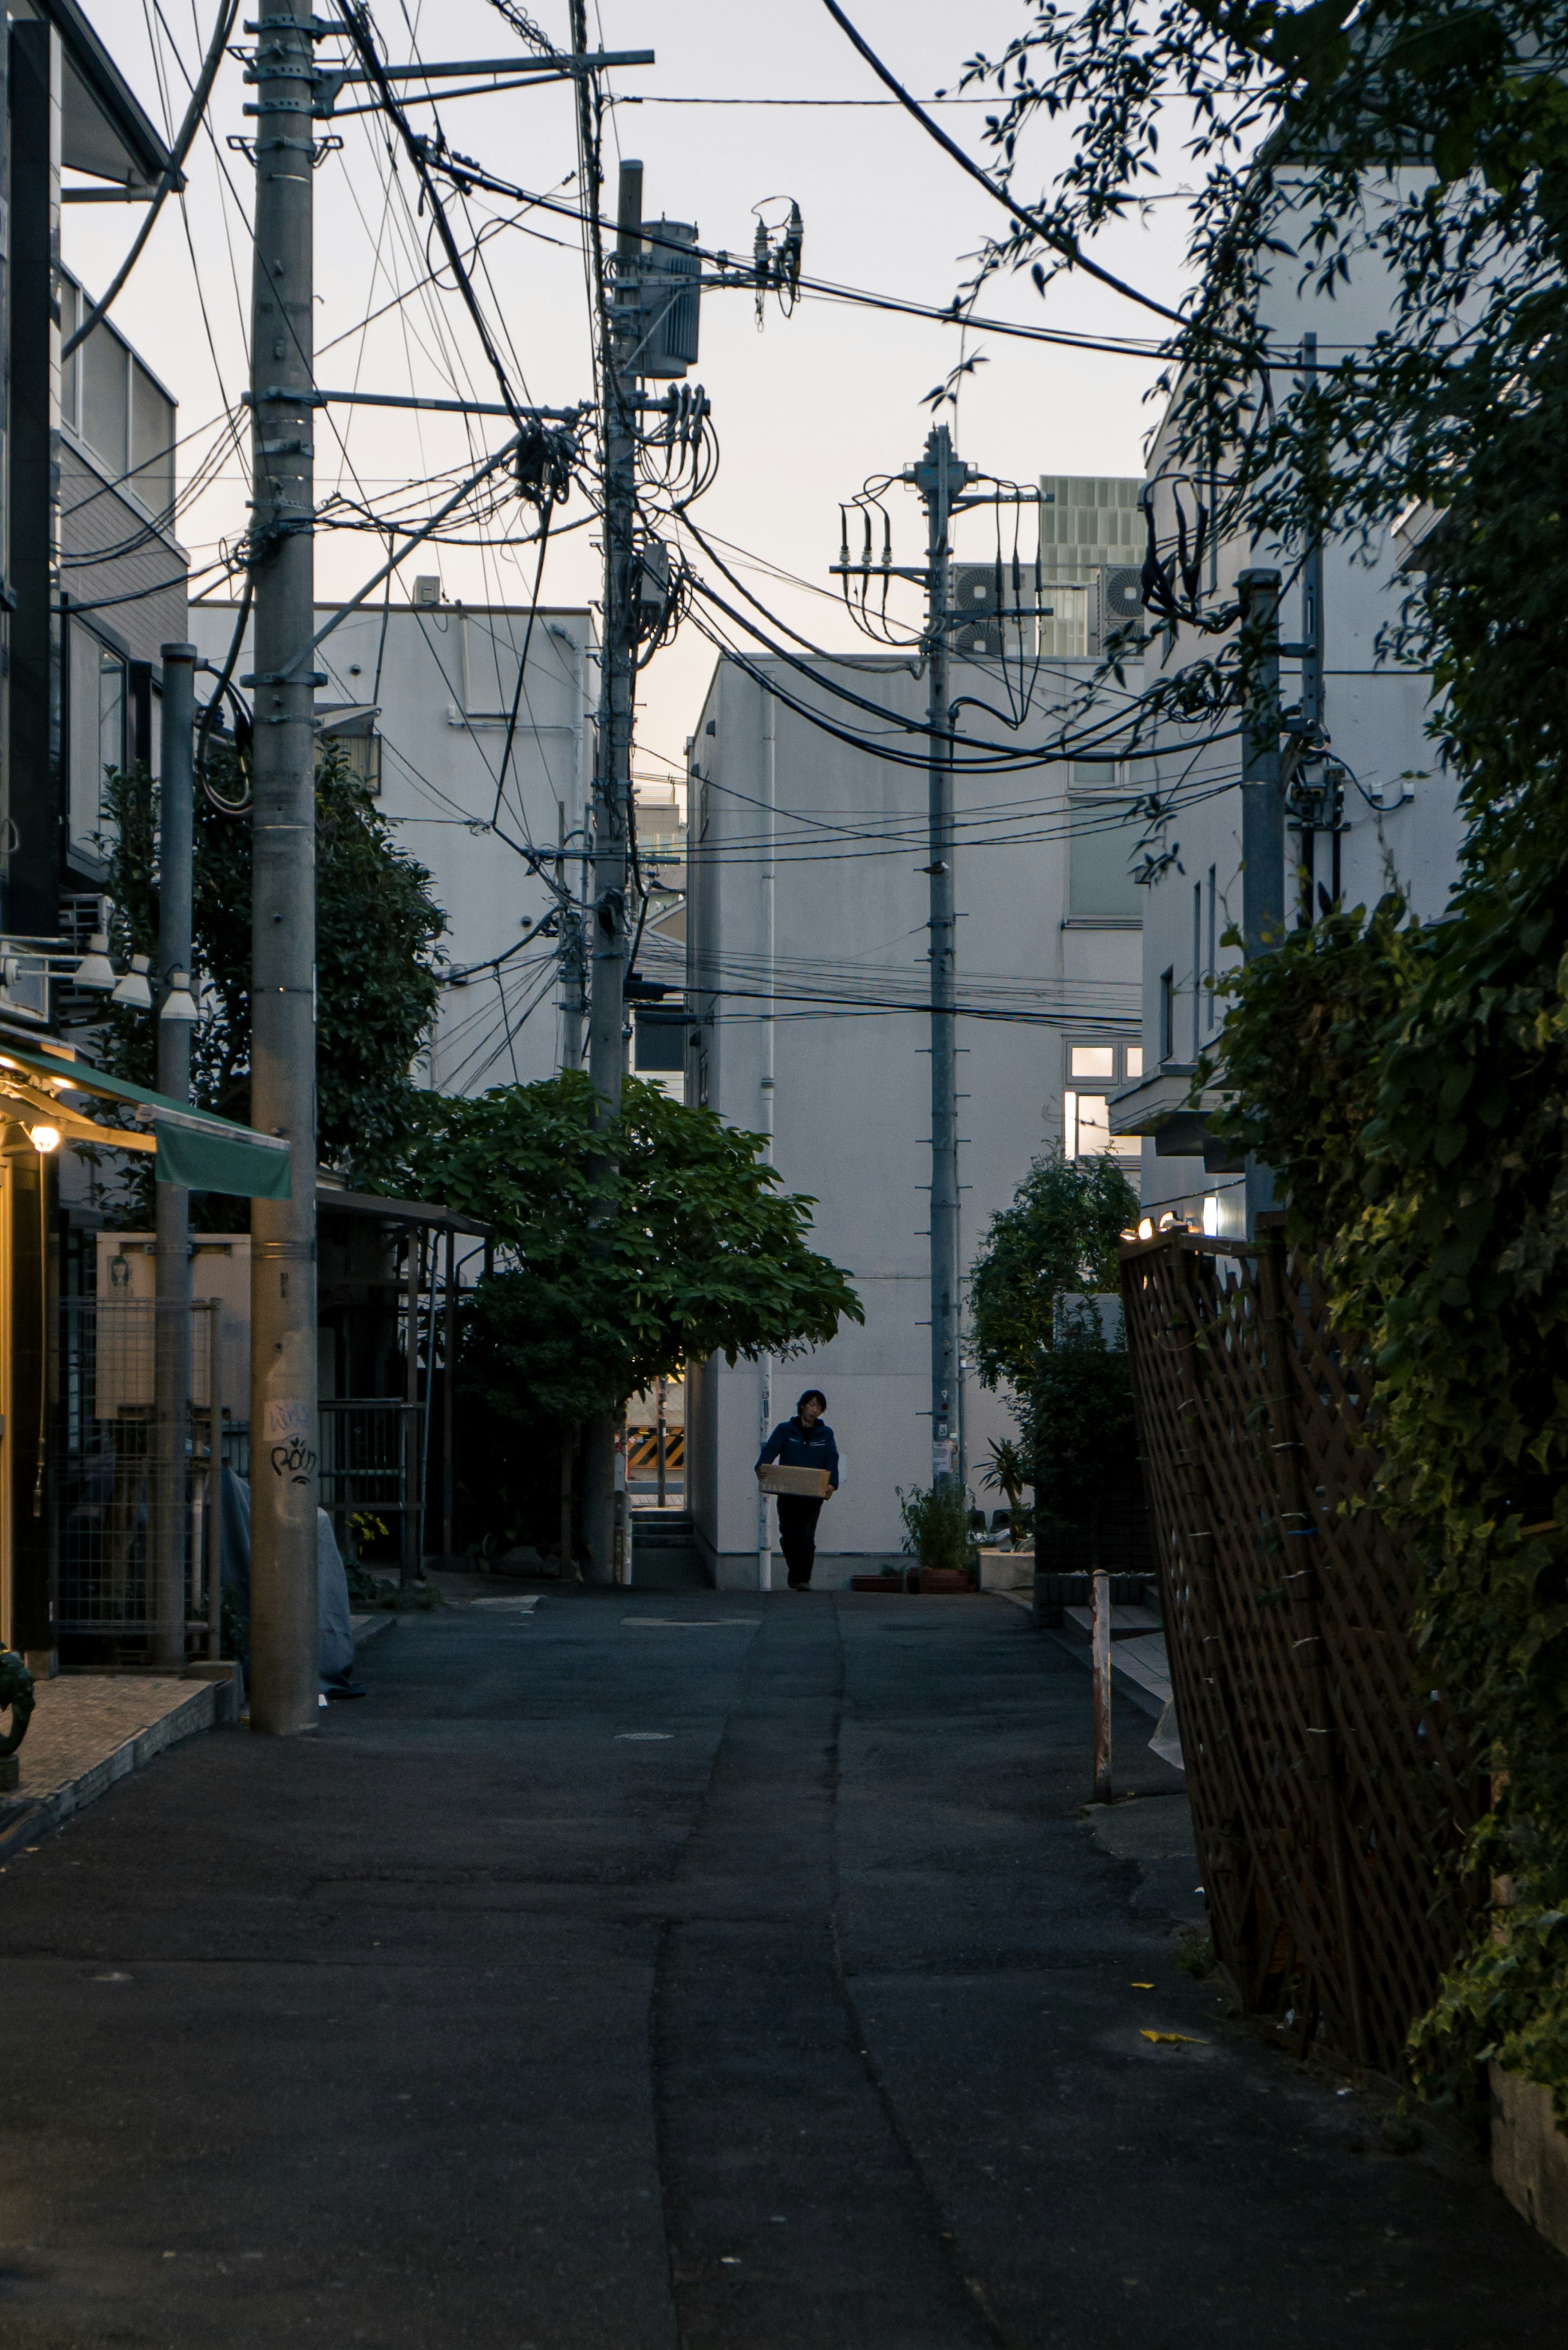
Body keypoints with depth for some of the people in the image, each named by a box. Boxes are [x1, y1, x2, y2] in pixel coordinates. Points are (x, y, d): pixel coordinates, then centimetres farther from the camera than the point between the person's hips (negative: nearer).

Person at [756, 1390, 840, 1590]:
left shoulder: (825, 1434, 8)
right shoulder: (785, 1430, 5)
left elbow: (832, 1459, -3)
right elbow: (770, 1450, -7)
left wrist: (832, 1483, -22)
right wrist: (761, 1467, -29)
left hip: (813, 1496, 0)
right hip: (787, 1494, 0)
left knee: (806, 1534, -10)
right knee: (788, 1536, 3)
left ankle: (804, 1579, -6)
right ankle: (795, 1572, 25)